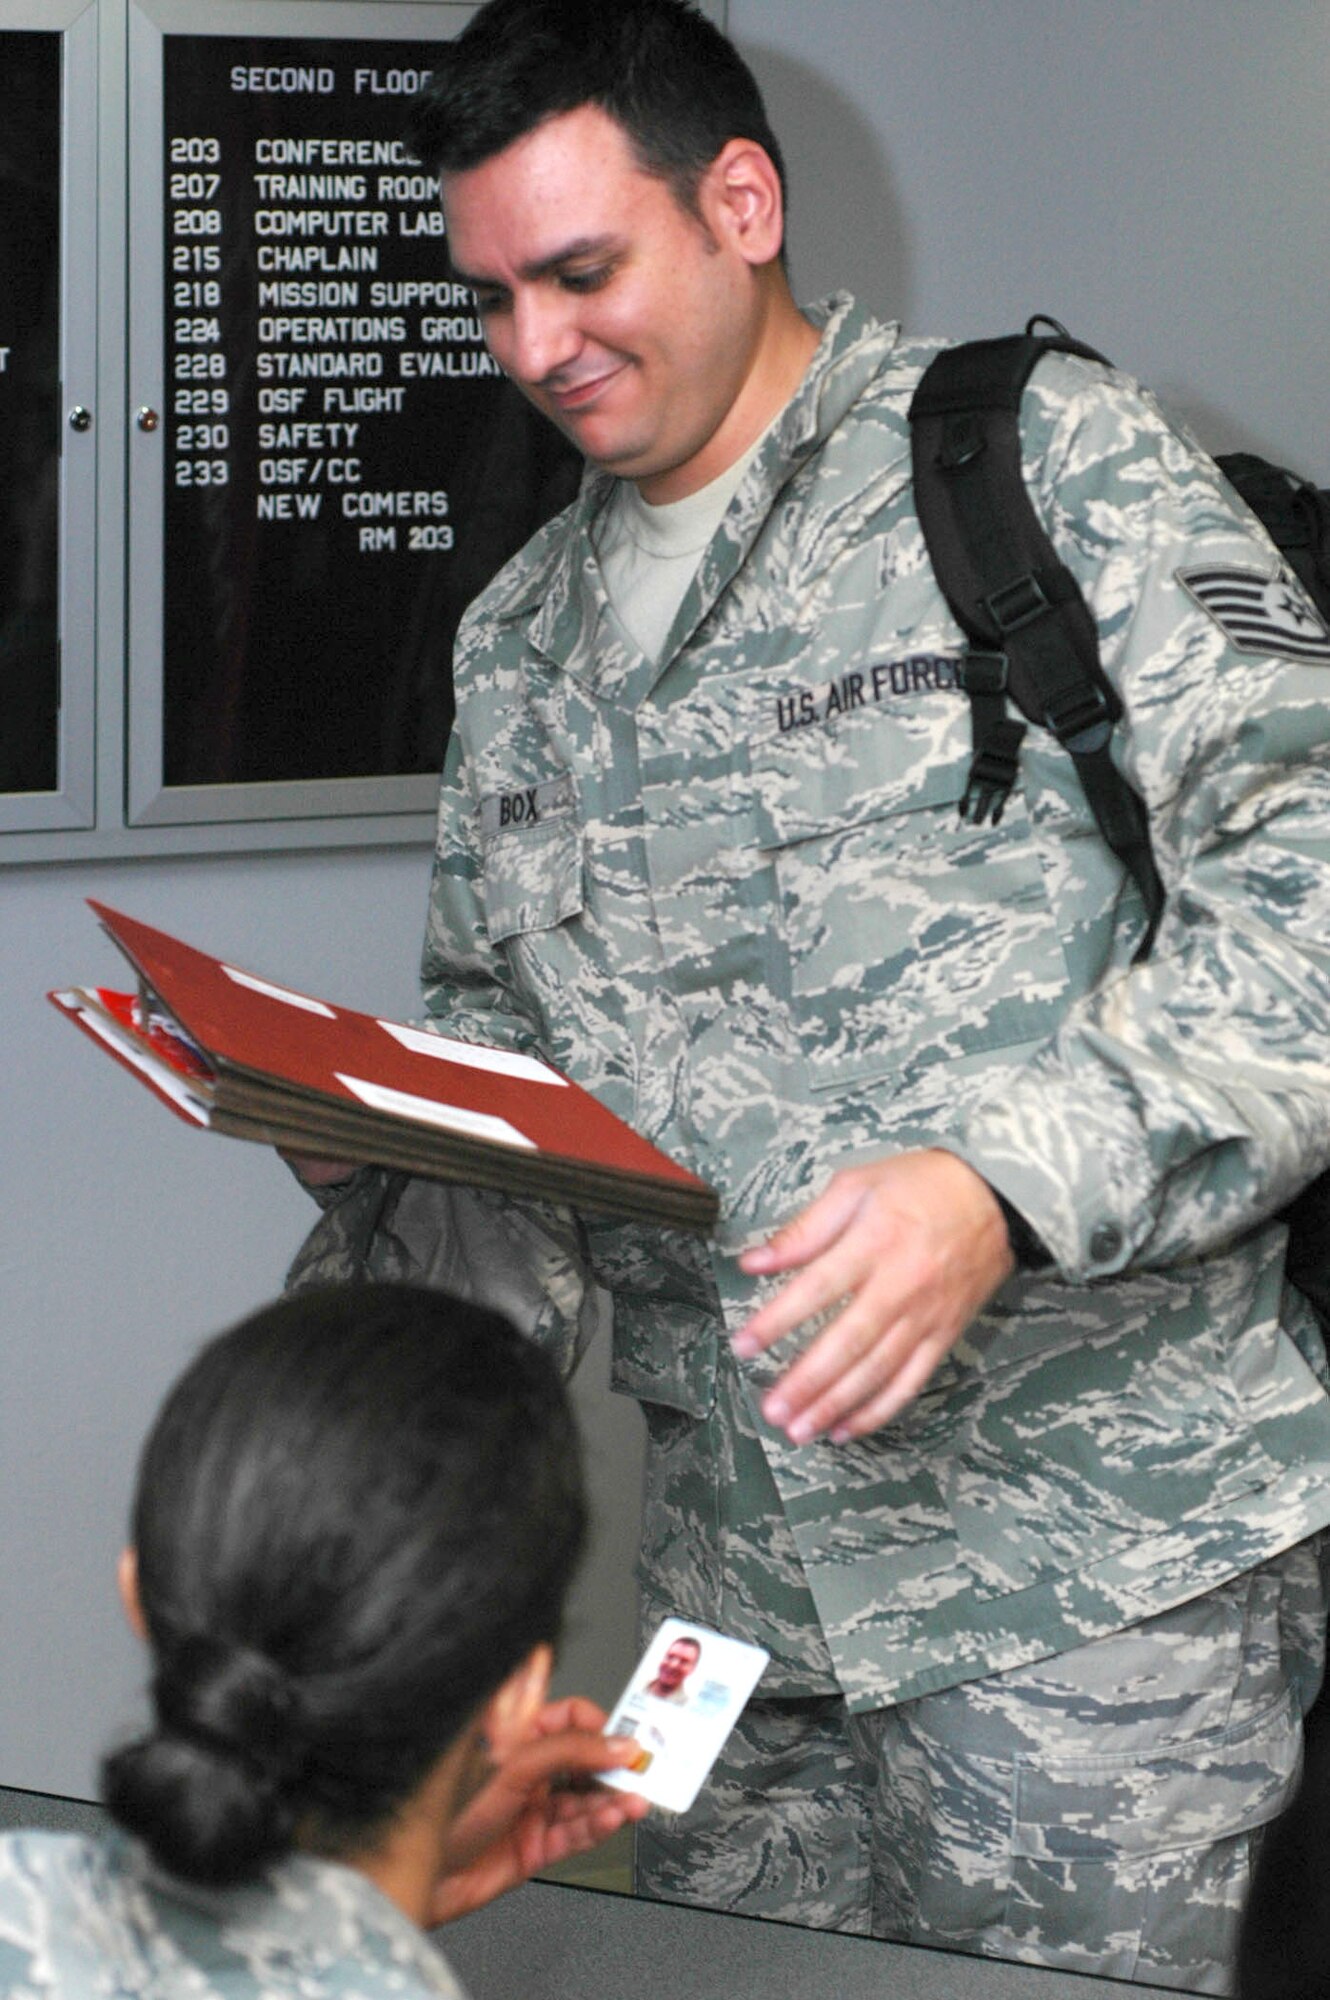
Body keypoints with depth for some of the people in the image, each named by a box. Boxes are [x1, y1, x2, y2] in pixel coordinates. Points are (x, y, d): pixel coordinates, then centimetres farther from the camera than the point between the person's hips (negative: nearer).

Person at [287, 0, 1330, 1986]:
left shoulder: (1045, 462, -5)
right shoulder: (522, 641, 16)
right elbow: (492, 1031, 23)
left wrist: (1008, 1185, -26)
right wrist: (377, 1145, -1)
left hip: (1094, 1539, -6)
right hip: (742, 1562, 6)